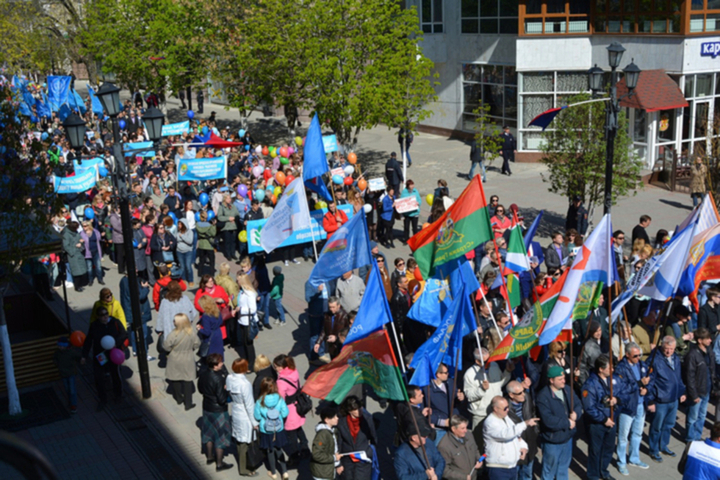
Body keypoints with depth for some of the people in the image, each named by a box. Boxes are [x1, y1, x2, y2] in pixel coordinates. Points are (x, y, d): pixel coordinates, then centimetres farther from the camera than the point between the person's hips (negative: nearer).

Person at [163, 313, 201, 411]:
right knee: (187, 381, 13)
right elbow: (196, 344, -5)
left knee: (175, 380, 22)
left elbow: (166, 347, -17)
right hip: (187, 360, 2)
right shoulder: (192, 332, -18)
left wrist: (163, 338, 3)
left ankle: (179, 398, 40)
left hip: (175, 360, -2)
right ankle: (188, 404, 20)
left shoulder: (173, 335, -29)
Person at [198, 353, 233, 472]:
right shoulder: (218, 379, -30)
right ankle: (219, 464, 19)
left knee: (209, 433, 24)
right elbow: (222, 399, -27)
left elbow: (200, 389, 10)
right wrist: (226, 390, -11)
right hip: (218, 411, -8)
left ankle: (210, 457, 42)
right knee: (220, 436, 8)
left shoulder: (203, 374, -7)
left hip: (207, 407, 8)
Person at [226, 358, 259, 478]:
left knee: (239, 440, 23)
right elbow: (249, 405, -23)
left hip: (235, 413, 7)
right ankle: (243, 469, 25)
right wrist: (254, 422, -13)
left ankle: (242, 464, 41)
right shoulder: (245, 384, -30)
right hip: (245, 417, -7)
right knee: (244, 443, 10)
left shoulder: (229, 378, -10)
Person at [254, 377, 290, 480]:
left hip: (266, 431, -1)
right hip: (279, 429, 1)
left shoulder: (260, 402, -19)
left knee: (270, 451, 18)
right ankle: (284, 472, 19)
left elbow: (257, 417, -10)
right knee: (278, 450, 21)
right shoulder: (279, 399, -17)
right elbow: (285, 413, -12)